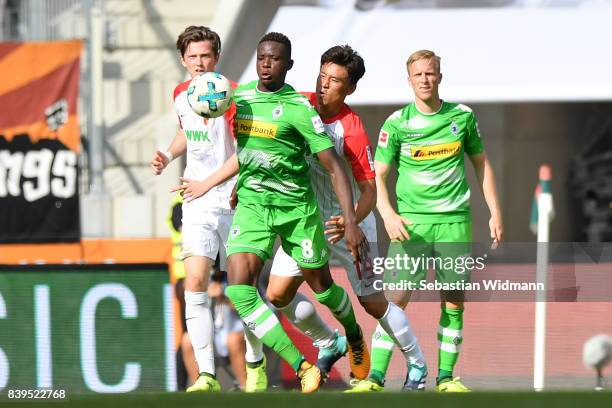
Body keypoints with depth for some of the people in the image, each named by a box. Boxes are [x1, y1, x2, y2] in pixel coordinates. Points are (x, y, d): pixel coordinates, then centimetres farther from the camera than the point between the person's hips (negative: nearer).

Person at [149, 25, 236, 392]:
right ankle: (207, 375, -12)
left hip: (233, 203, -4)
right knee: (195, 283, -11)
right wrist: (168, 156, 9)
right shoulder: (181, 95, 7)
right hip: (198, 206, 4)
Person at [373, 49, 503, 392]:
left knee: (454, 301, 2)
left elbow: (482, 164, 16)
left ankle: (446, 377, 10)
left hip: (455, 221, 2)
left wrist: (495, 213, 11)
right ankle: (375, 377, -10)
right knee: (396, 299, -10)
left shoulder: (462, 117, 5)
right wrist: (389, 216, -18)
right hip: (411, 222, -2)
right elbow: (377, 176, -2)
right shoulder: (397, 124, -2)